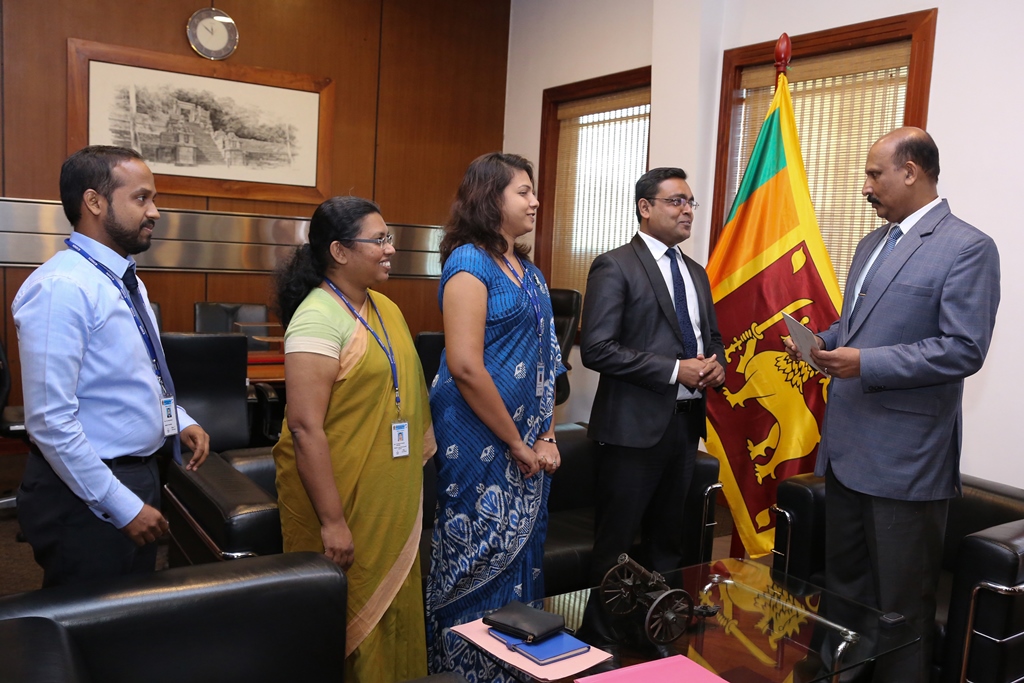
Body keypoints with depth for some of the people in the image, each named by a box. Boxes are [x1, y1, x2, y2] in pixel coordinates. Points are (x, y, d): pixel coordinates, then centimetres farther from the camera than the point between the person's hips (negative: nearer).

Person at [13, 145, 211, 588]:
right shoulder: (61, 288, -21)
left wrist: (179, 422, 4)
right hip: (85, 494, -9)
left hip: (139, 475, 9)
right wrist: (122, 507, -21)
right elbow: (50, 421, -25)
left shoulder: (126, 281, 8)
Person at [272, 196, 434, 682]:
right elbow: (306, 428, -22)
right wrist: (332, 522, -21)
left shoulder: (386, 309, 7)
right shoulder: (319, 318, -18)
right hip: (340, 498, -7)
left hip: (392, 500, 8)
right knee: (348, 621, 9)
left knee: (392, 605, 19)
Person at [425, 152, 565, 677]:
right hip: (480, 443, -8)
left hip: (527, 445, 8)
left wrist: (546, 436, 3)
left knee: (521, 552, 16)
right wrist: (518, 444, -15)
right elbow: (465, 366, -22)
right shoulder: (469, 264, -13)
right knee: (478, 557, 4)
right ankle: (466, 666, 22)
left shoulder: (528, 271, 12)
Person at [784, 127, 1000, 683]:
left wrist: (867, 363, -23)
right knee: (842, 587, 19)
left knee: (901, 604, 6)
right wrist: (819, 344, 4)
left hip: (905, 457, -8)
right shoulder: (872, 244, 15)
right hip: (846, 447, 8)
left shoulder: (967, 248, -10)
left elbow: (964, 349, -18)